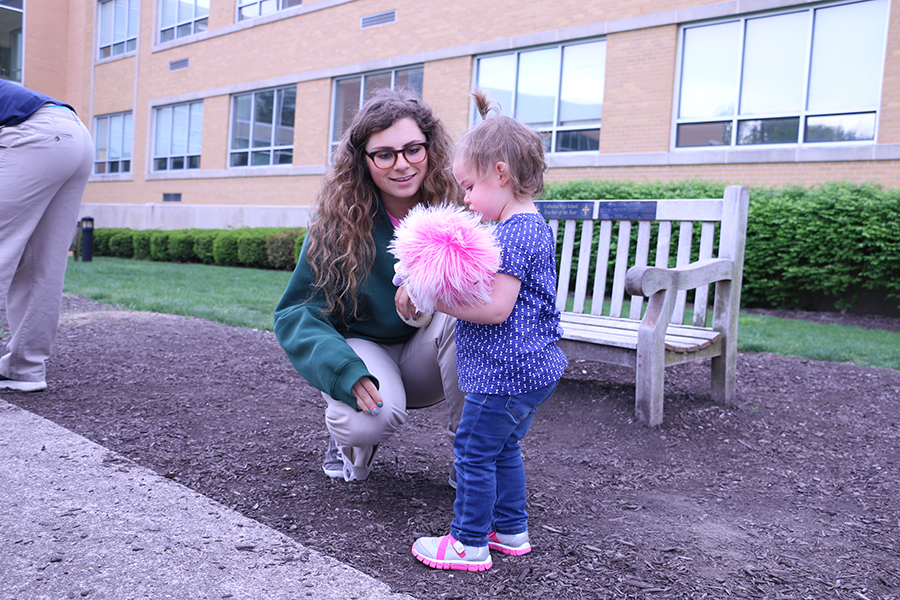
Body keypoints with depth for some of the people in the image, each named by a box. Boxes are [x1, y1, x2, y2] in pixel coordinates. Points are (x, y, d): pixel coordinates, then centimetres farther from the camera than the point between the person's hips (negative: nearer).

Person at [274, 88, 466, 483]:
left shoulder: (453, 207, -12)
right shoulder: (338, 222, -15)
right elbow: (297, 312, -14)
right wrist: (347, 372, -33)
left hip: (424, 361, 2)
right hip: (360, 345, -1)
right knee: (373, 418, -34)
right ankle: (350, 435, 6)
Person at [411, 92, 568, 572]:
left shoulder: (514, 232, -19)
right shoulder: (531, 226, 14)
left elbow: (497, 307, -26)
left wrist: (438, 300, -19)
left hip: (507, 371, -10)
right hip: (529, 369, 10)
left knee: (475, 450, 1)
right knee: (503, 450, 20)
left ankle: (469, 543, 13)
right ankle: (511, 529, 32)